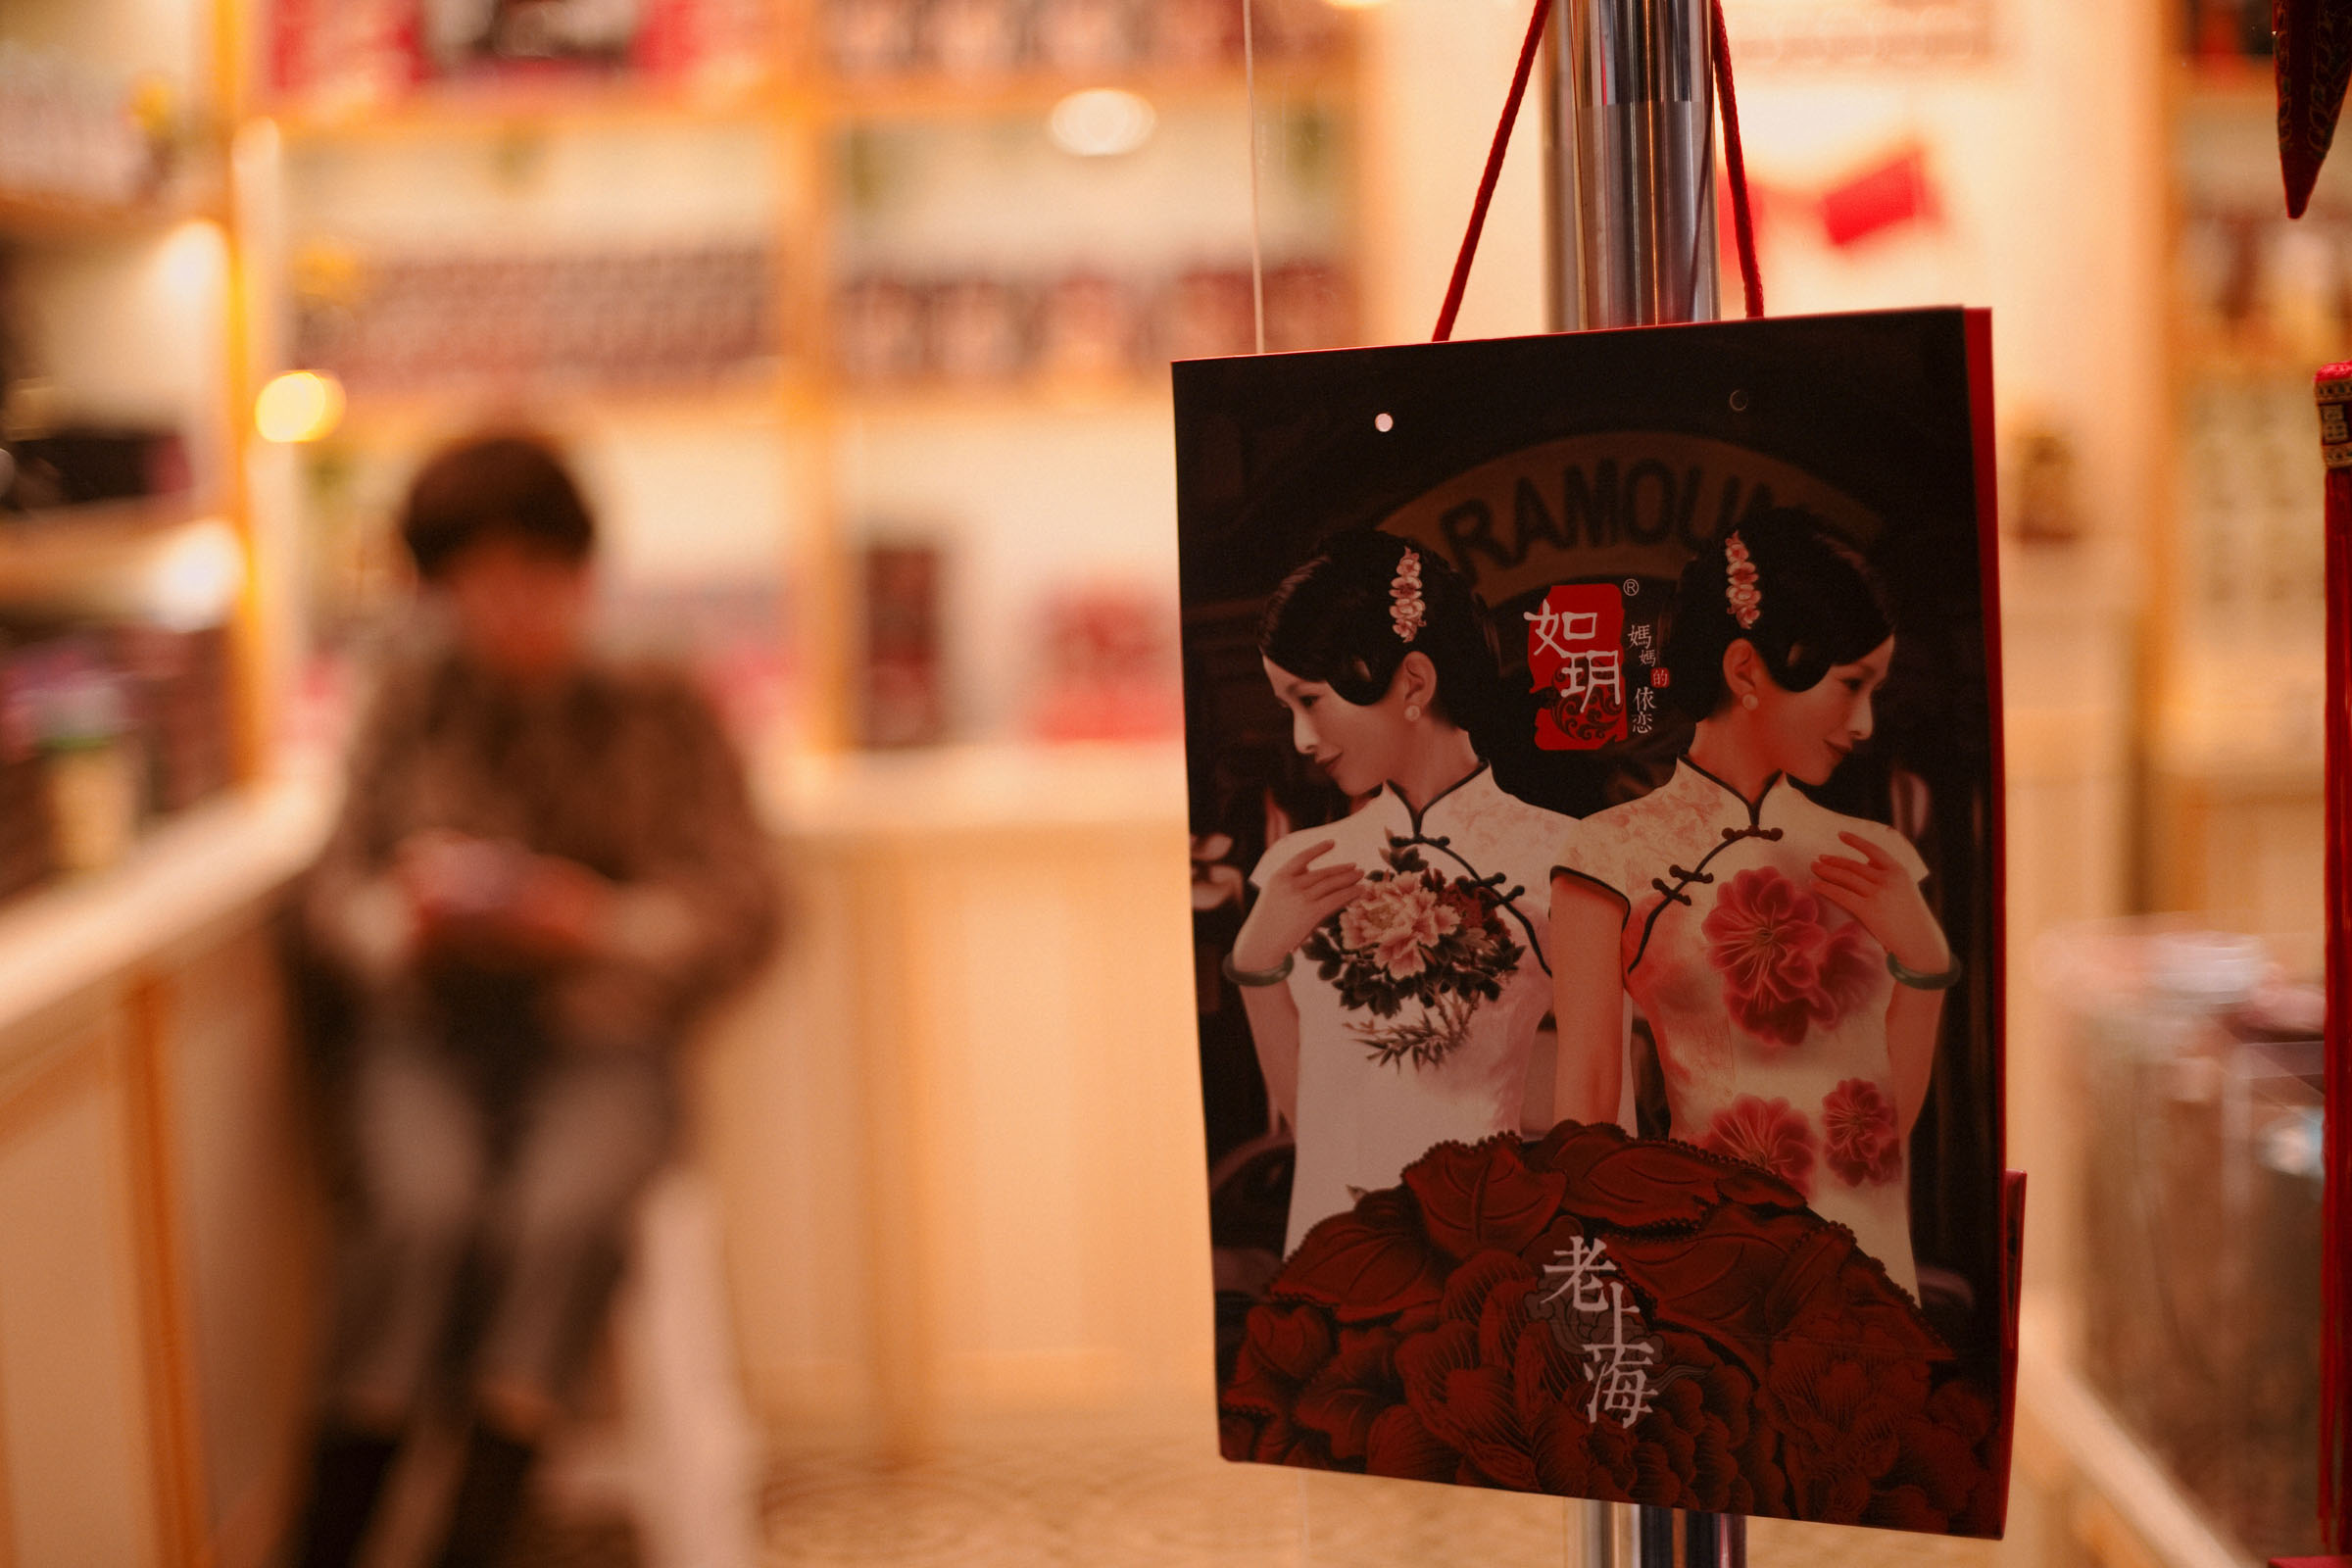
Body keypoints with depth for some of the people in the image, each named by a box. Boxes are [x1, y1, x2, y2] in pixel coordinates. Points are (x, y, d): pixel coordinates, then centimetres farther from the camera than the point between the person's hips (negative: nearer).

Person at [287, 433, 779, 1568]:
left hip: (599, 1029, -1)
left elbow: (741, 904, 4)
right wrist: (402, 919, -11)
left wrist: (602, 926, -14)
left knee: (562, 1211, -33)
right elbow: (335, 887, 13)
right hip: (429, 1028, 1)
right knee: (422, 1208, -32)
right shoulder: (411, 705, 14)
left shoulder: (662, 718, 9)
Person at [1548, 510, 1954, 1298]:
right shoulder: (1615, 854, -3)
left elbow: (1892, 1115, 11)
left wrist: (1924, 960, -2)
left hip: (1870, 1253, 4)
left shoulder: (1870, 858, 10)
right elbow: (1586, 1108, -5)